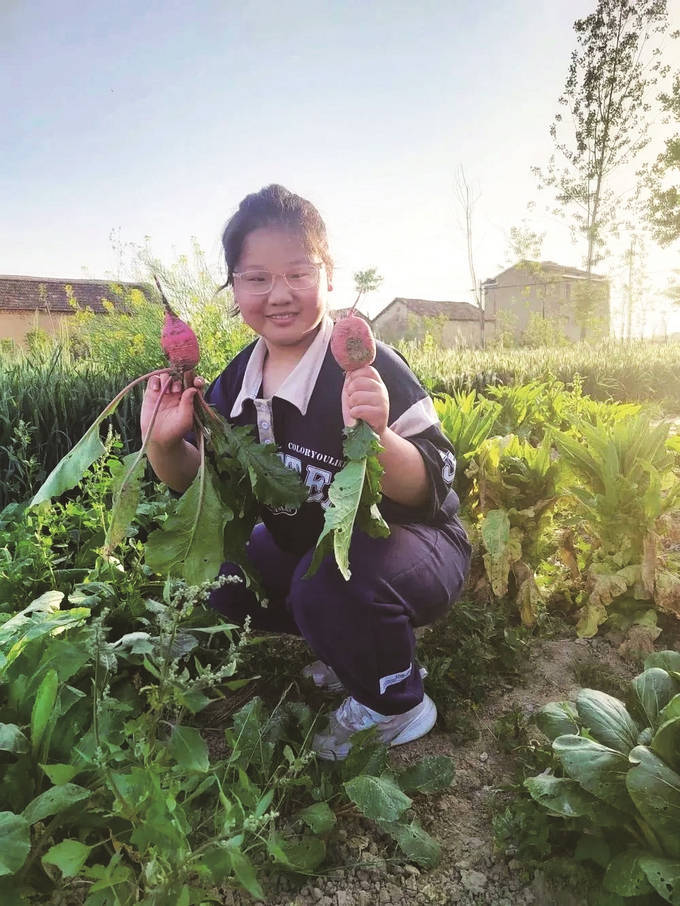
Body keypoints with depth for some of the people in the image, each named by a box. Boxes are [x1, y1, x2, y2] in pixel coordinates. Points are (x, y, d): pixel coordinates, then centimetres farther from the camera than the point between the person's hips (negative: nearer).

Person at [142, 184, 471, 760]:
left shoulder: (368, 369, -24)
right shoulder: (239, 380, -5)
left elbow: (431, 488, -26)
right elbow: (205, 481, 4)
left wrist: (375, 436, -46)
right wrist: (165, 444, -17)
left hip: (418, 544, -7)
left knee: (331, 581, -34)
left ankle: (396, 707, -1)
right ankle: (358, 646, 20)